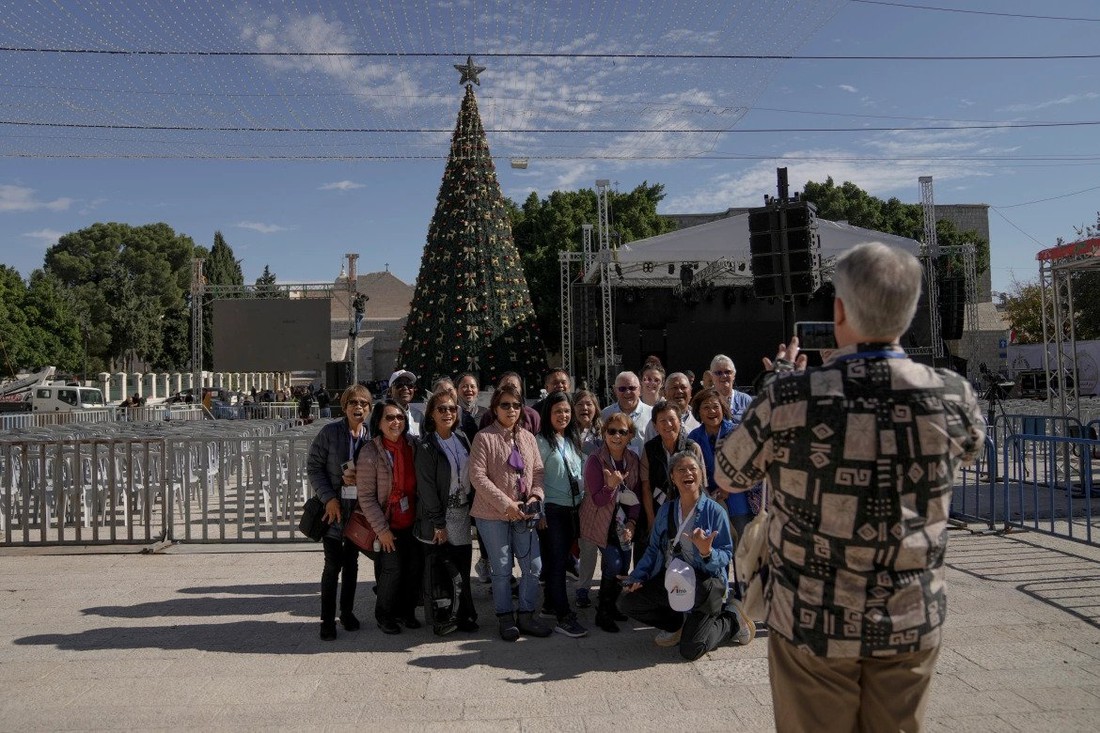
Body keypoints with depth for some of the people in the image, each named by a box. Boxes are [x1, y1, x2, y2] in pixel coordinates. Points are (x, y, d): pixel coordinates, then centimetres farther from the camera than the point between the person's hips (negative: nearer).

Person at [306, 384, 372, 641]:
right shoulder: (330, 432, -8)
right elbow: (313, 466, -6)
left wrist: (358, 478, -12)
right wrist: (329, 498, -13)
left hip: (359, 507, 3)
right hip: (334, 505, -3)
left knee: (352, 562, 14)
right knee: (333, 564, -3)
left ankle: (347, 612, 28)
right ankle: (327, 619, 10)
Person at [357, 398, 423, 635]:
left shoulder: (412, 446, 0)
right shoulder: (370, 453, -14)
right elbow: (366, 497, -13)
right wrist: (381, 529, -13)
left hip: (412, 522, 5)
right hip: (388, 526, -4)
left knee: (414, 568, 8)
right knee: (392, 570, -1)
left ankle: (406, 611, 29)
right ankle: (384, 615, 22)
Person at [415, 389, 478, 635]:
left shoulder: (462, 438, 8)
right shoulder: (426, 446, -11)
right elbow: (426, 487, -13)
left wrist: (472, 508, 9)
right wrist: (438, 523, -14)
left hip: (462, 512, 5)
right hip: (439, 515, -5)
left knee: (463, 566, 8)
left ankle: (463, 615, 20)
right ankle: (440, 619, 15)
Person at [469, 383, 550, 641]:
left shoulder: (528, 437, 10)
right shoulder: (484, 437, -7)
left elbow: (538, 471, 11)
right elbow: (478, 476, -14)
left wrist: (535, 496, -8)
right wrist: (506, 503, -17)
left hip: (524, 514, 5)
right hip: (493, 514, -5)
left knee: (534, 566, 5)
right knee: (502, 569, 5)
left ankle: (526, 616, 21)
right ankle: (505, 618, 22)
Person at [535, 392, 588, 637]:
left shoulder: (573, 440, 12)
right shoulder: (541, 441, -8)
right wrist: (540, 511, -12)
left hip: (574, 507, 6)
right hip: (553, 509, -6)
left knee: (563, 559, 12)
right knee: (557, 561, -5)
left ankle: (553, 602, 26)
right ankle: (563, 617, -4)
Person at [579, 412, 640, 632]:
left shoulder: (634, 461, -2)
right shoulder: (595, 461, -18)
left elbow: (636, 495, 4)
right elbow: (598, 500, -18)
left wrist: (632, 522, -7)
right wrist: (611, 486, -36)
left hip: (623, 522, 5)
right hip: (602, 522, -5)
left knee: (624, 566, 4)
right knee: (614, 564, -15)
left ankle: (613, 606, 28)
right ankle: (603, 612, 4)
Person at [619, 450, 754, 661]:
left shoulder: (715, 511, -7)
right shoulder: (666, 510, 8)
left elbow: (726, 556, -9)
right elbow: (654, 549, 11)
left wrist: (707, 553, -30)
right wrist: (638, 576, -1)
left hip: (705, 582, -5)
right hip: (669, 579, 5)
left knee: (690, 650, -18)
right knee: (627, 602, -11)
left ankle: (732, 618, 11)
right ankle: (678, 623, 13)